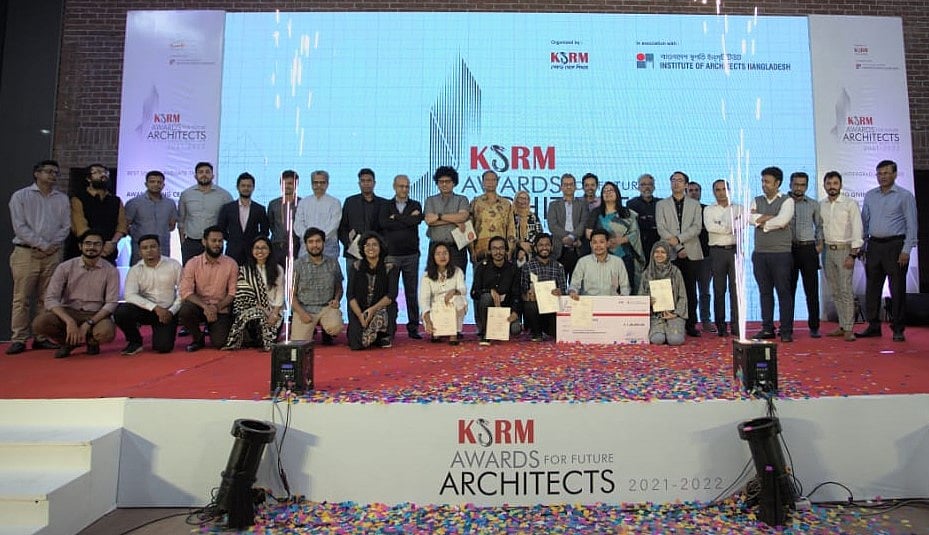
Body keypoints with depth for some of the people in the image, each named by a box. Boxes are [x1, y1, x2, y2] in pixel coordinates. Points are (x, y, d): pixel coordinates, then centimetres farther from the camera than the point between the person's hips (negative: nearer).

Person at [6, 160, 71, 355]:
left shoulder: (62, 199, 13)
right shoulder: (20, 196, 4)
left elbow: (65, 226, 7)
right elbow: (20, 226, -5)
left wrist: (52, 246, -6)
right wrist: (42, 245, -11)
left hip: (53, 254, 3)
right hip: (26, 253, -3)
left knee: (46, 298, 4)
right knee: (22, 298, -3)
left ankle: (42, 338, 8)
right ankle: (18, 339, 1)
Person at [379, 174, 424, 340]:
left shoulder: (415, 205, 11)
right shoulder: (386, 206, 10)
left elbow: (417, 220, -10)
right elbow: (384, 223, -10)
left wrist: (396, 217, -6)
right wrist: (407, 219, -8)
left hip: (411, 255, 1)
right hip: (391, 254, 0)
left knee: (412, 293, 4)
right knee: (390, 293, 0)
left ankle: (413, 328, 11)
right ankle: (390, 329, 5)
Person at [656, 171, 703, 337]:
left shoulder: (695, 205, 13)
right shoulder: (661, 205, 11)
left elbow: (697, 227, 0)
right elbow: (661, 229, 0)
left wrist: (678, 239, -13)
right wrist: (678, 247, -10)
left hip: (691, 253, 1)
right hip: (670, 253, -1)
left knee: (690, 290, 2)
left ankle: (690, 325, 7)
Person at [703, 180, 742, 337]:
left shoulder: (738, 208, 12)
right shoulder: (708, 210, 8)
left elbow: (741, 224, -4)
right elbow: (710, 227, -10)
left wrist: (721, 225, -10)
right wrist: (730, 227, -6)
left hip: (735, 250, 1)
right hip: (717, 251, -1)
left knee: (736, 288, -1)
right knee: (719, 290, 2)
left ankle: (736, 326, 4)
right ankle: (721, 327, 8)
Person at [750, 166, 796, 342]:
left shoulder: (787, 201, 0)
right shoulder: (757, 201, 13)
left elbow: (782, 221, -16)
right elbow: (749, 218, -5)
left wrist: (761, 220, -4)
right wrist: (771, 217, -11)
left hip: (781, 253, -4)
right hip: (760, 253, 4)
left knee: (784, 292, -1)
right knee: (765, 292, 8)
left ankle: (786, 331, 5)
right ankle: (767, 328, 15)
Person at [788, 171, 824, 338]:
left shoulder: (813, 205, 9)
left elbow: (819, 226, 15)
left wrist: (820, 243, 3)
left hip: (808, 249, 1)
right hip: (788, 249, 0)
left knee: (812, 290, 0)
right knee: (788, 289, 5)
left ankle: (814, 327, 6)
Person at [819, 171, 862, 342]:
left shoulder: (850, 203, -3)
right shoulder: (820, 205, 10)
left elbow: (857, 230, -7)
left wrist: (852, 255, -13)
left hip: (845, 250, -5)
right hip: (827, 250, 5)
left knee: (846, 290, -9)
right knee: (835, 291, 8)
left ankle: (849, 329, -6)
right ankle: (842, 326, 14)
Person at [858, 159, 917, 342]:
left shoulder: (905, 196, 0)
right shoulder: (870, 196, 12)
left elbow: (911, 225, -4)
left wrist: (906, 250, -12)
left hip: (895, 245, -4)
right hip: (874, 245, 4)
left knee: (897, 289, 0)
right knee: (872, 288, 6)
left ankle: (898, 329, 7)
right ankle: (873, 326, 14)